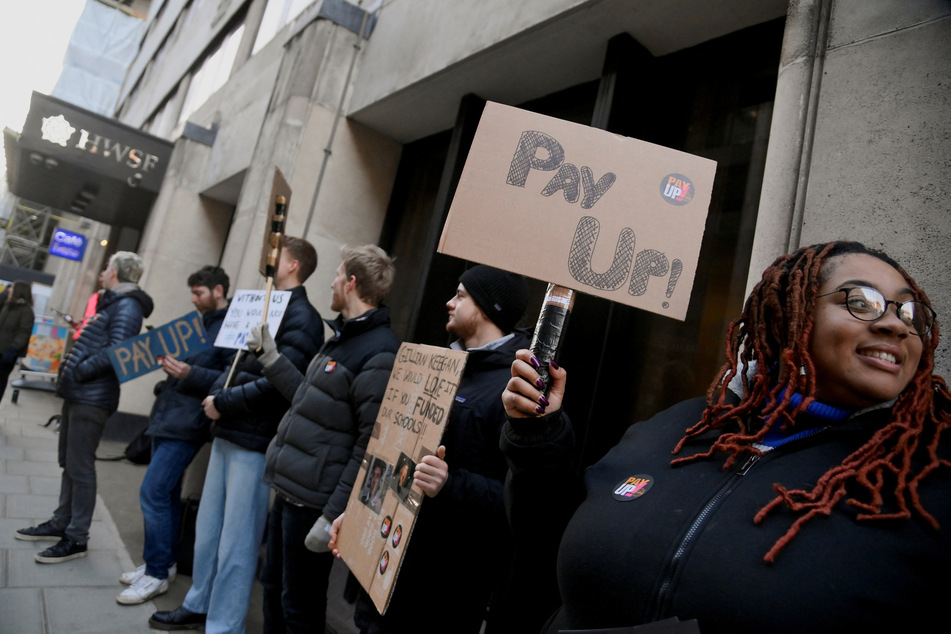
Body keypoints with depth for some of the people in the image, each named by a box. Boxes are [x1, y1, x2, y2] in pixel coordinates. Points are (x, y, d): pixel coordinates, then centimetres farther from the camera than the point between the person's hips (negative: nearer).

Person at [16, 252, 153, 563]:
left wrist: (77, 372, -18)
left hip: (92, 398, -10)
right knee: (68, 463, 18)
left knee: (80, 467, -4)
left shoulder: (126, 306, -14)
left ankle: (76, 538, 6)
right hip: (77, 394, 10)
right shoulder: (113, 303, 19)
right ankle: (61, 523, 31)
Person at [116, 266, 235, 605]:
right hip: (167, 416, 9)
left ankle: (157, 573, 4)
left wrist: (190, 373, -27)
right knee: (166, 493, 15)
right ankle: (164, 562, 27)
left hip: (187, 424, -9)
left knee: (153, 492, -9)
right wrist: (170, 362, 9)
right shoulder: (201, 323, 18)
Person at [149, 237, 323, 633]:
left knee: (236, 542, 2)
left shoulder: (302, 318, -14)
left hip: (255, 441, -9)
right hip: (227, 432, 9)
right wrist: (217, 394, 5)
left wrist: (223, 403, -14)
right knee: (208, 527, 20)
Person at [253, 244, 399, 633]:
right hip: (288, 490, 9)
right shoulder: (341, 337, 11)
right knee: (273, 587, 22)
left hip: (314, 502, -9)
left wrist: (334, 515, -22)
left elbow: (370, 445, -23)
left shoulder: (379, 353, -21)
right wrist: (271, 358, 19)